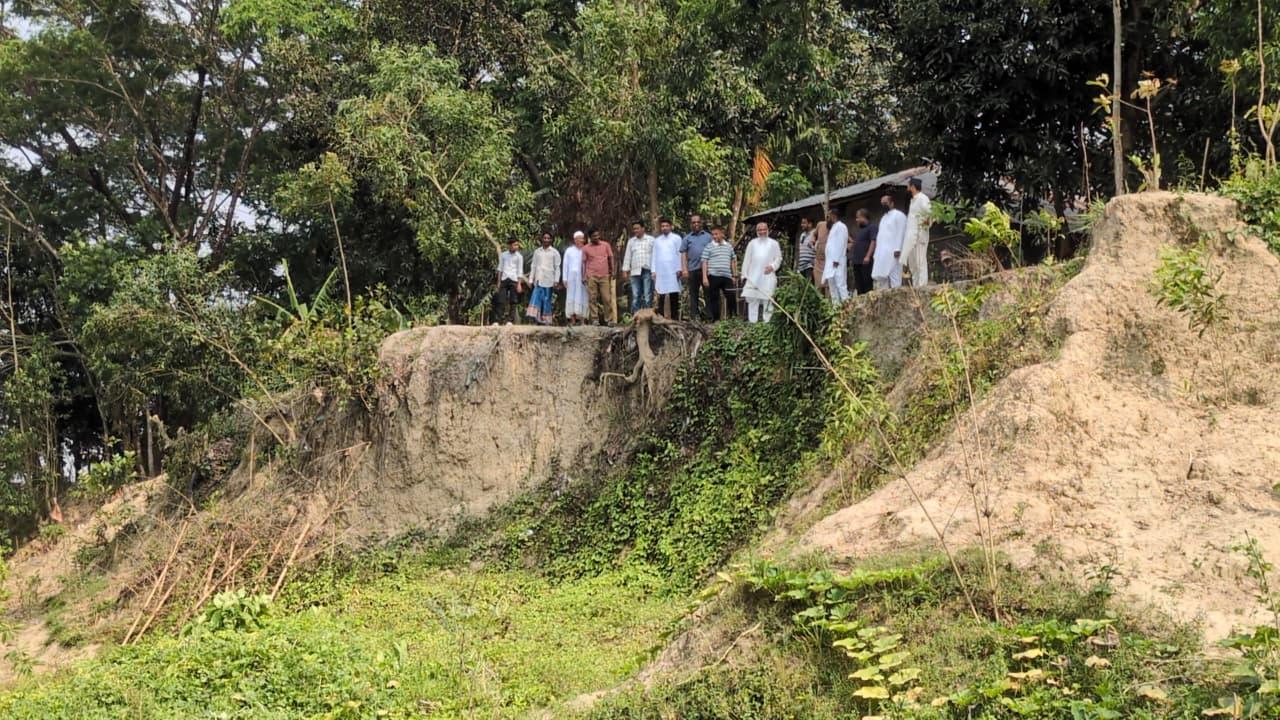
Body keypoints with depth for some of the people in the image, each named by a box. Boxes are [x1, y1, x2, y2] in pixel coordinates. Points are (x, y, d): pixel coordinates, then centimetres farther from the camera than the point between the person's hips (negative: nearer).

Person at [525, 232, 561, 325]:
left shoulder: (554, 252, 5)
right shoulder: (537, 251, 13)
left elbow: (557, 268, 1)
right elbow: (533, 266, 14)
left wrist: (556, 281, -8)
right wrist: (531, 280, 8)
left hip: (549, 281, -2)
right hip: (538, 281, 2)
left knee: (547, 301, -2)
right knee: (536, 299, -8)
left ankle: (546, 320, 2)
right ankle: (537, 319, -9)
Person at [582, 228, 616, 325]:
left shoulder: (606, 245, 7)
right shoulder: (586, 248, 5)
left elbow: (610, 258, 13)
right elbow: (584, 262, 9)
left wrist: (612, 271, 9)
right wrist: (584, 276, 3)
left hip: (604, 276, 0)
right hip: (591, 276, 0)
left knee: (607, 298, -2)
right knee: (592, 298, -1)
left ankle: (609, 319, 3)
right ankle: (595, 319, 3)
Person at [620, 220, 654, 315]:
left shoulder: (651, 240, 5)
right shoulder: (631, 241, 16)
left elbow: (655, 255, 1)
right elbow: (627, 256, 16)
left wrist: (654, 270, -7)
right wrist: (625, 269, 6)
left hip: (647, 271, -3)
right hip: (635, 271, 3)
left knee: (647, 296, -4)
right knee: (635, 296, 2)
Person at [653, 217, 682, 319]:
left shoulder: (676, 238, 7)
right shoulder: (657, 240, 16)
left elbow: (679, 254, 2)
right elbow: (655, 256, 14)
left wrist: (679, 269, -7)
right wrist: (653, 271, 4)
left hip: (673, 271, -2)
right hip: (660, 272, 2)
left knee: (674, 296, -3)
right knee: (661, 296, -3)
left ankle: (675, 318, 0)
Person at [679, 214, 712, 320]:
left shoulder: (708, 237, 12)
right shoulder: (687, 238, 12)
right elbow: (683, 254, 7)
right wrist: (684, 269, -4)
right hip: (693, 269, 0)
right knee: (693, 293, 5)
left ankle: (707, 313, 5)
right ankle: (694, 315, 9)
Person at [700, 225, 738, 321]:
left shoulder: (729, 246, 13)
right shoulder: (709, 247, 2)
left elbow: (733, 261, 19)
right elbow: (704, 262, -1)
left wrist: (734, 275, 14)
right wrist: (704, 277, -9)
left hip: (727, 276, 3)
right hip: (714, 276, -3)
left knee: (731, 297, 1)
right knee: (714, 298, 1)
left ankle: (733, 317, 11)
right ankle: (716, 319, 8)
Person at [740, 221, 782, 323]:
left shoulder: (774, 243, 8)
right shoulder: (752, 243, 13)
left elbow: (778, 258, 6)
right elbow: (747, 260, 10)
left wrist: (772, 266, -13)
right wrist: (744, 275, 5)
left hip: (768, 278, -2)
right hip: (753, 278, 2)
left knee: (768, 301, -5)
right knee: (752, 301, 0)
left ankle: (767, 322, -3)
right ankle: (752, 322, 4)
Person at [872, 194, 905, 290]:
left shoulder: (898, 215, -1)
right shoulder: (883, 217, 25)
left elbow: (901, 233, -10)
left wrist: (898, 249, -20)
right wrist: (877, 253, 16)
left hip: (893, 252, -9)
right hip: (881, 253, 9)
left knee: (894, 277, -10)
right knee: (879, 277, 2)